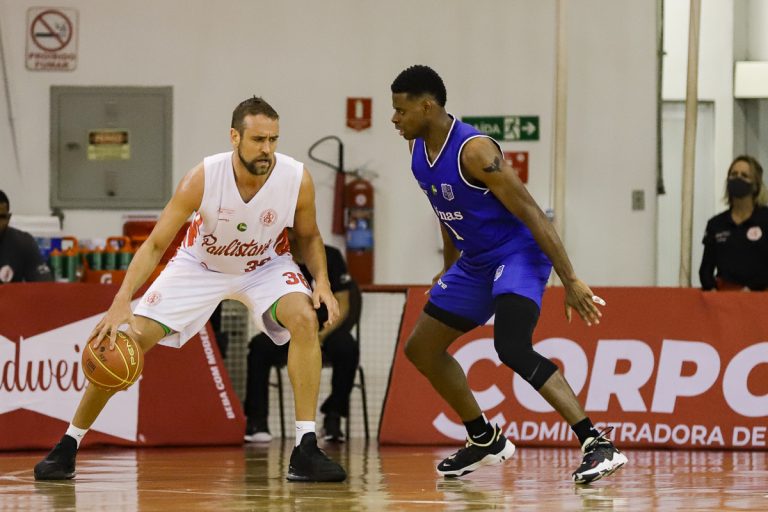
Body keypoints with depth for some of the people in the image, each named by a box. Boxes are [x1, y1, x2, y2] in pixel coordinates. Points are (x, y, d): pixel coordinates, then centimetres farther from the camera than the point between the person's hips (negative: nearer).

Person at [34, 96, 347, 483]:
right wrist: (121, 303, -38)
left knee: (305, 319, -28)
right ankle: (67, 447, 9)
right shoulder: (203, 178, -32)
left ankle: (305, 450, -24)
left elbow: (308, 236, -4)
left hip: (265, 265, 1)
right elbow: (155, 245, -25)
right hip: (199, 264, -1)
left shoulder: (297, 179, -27)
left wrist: (322, 281, -23)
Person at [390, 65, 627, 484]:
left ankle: (597, 445, -33)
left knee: (511, 348, -32)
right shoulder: (418, 148, 0)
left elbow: (531, 214, -25)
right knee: (421, 348, 15)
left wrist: (571, 281, -26)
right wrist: (449, 269, 27)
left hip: (518, 254, -10)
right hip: (476, 261, 10)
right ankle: (485, 441, 31)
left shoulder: (474, 151, -26)